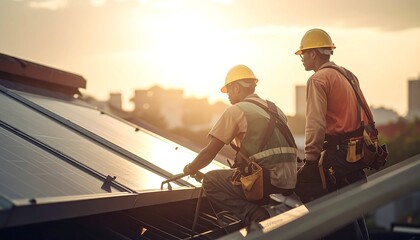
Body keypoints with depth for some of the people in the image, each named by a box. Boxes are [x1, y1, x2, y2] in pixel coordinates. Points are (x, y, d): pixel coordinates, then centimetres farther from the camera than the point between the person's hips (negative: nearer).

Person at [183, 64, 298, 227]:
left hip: (267, 182, -8)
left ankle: (257, 216, -10)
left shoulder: (235, 111, -1)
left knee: (210, 181, 4)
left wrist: (190, 169, 22)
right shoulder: (275, 109, 19)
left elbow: (209, 152, 3)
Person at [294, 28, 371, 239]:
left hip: (337, 154, -9)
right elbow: (365, 114, 16)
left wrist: (310, 158, -14)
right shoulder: (348, 75, 16)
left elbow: (316, 124, -18)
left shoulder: (318, 79, -10)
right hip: (357, 152, 9)